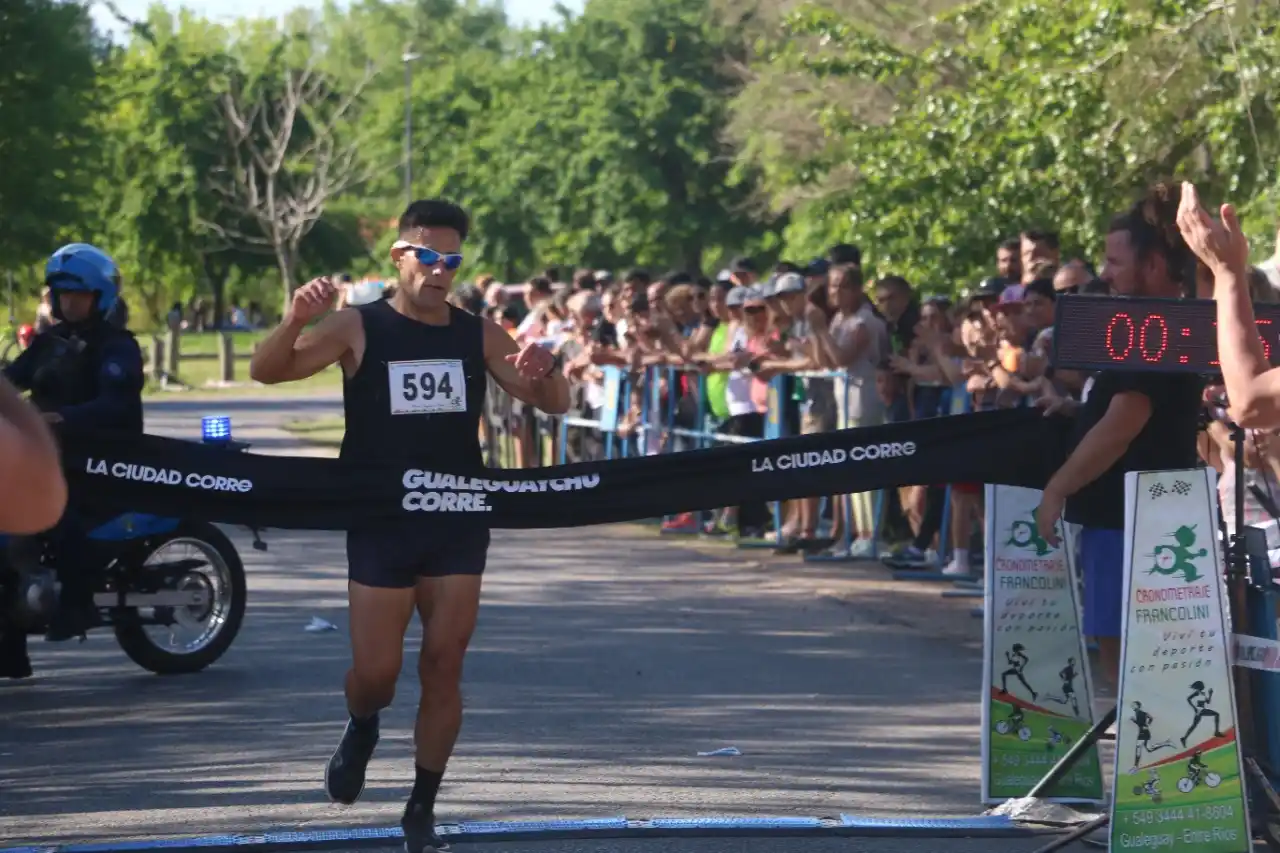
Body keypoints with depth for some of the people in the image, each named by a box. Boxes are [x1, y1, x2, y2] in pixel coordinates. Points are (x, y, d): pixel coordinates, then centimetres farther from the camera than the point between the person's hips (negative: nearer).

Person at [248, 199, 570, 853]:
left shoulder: (478, 334, 4)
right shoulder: (358, 329, -5)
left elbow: (555, 405, 7)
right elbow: (267, 371, -15)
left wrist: (544, 369, -17)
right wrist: (295, 321, -36)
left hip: (458, 528, 2)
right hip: (381, 527, -2)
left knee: (443, 668, 1)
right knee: (376, 672, -2)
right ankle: (362, 729, 35)